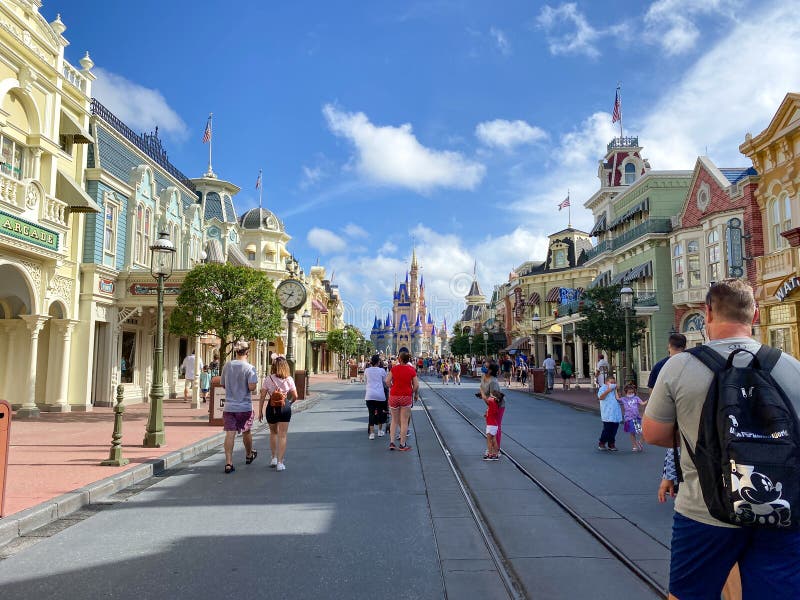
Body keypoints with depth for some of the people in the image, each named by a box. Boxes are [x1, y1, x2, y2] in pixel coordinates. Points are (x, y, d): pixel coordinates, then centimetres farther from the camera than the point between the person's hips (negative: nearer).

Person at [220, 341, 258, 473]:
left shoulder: (227, 365, 1)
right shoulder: (249, 368, -13)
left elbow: (223, 384, 11)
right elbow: (252, 387, -20)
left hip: (229, 406, 2)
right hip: (245, 406, -2)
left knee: (229, 434, -1)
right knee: (246, 432, 17)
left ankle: (228, 463, -5)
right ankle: (249, 455, 37)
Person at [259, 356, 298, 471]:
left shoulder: (268, 379, -4)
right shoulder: (289, 379, -2)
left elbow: (262, 397, -4)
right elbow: (295, 396, 1)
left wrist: (260, 411, 4)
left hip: (272, 408, 1)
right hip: (284, 407, -1)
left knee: (273, 433, 22)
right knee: (282, 435, 4)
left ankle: (274, 458, 24)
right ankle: (280, 462, 2)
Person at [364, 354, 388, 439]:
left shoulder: (367, 370, 4)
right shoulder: (382, 370, -1)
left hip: (369, 395, 1)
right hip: (380, 394, -1)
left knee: (371, 413, 2)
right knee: (380, 412, 16)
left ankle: (371, 433, -4)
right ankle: (380, 431, 27)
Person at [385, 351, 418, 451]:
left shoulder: (394, 368, -5)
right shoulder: (412, 370, -6)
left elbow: (387, 381, -7)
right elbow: (416, 385, -5)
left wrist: (392, 388, 9)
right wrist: (416, 394, 11)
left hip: (394, 396, 1)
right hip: (406, 397, -1)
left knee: (394, 420, 15)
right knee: (404, 421, 6)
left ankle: (392, 442, 10)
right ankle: (402, 445, 10)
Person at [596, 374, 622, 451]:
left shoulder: (614, 389, 18)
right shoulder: (603, 388, -3)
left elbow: (618, 399, 15)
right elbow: (600, 397, -17)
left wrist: (616, 390, 6)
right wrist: (608, 390, -21)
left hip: (616, 414, 7)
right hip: (607, 415, -7)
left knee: (614, 430, 8)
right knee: (607, 429, -5)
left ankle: (611, 444, 18)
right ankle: (601, 443, 9)